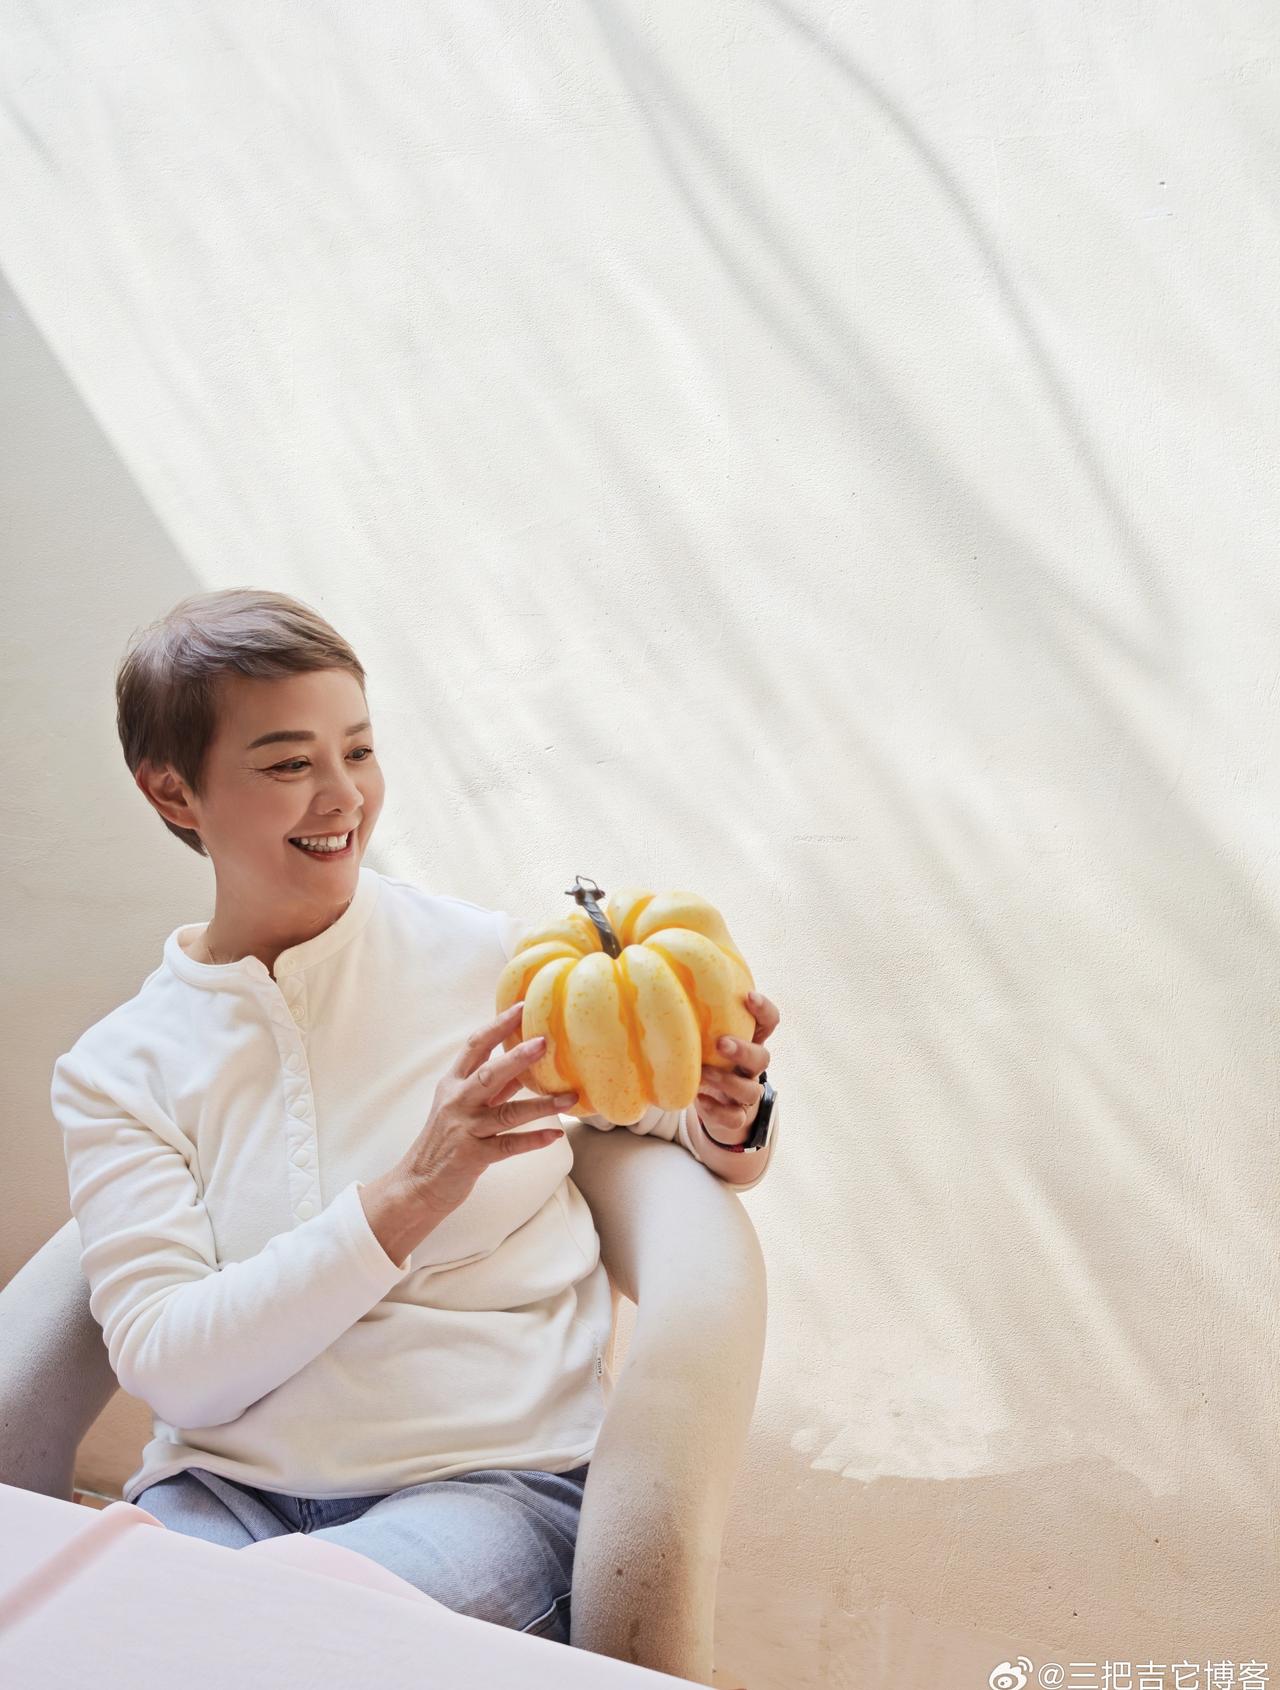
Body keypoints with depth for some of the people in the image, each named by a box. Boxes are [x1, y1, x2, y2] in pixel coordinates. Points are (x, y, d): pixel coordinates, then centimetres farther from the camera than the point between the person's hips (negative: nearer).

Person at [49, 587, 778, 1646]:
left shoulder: (491, 961, -1)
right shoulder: (116, 1072, 3)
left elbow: (699, 1141, 12)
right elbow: (166, 1369, -9)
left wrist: (729, 1113, -13)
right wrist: (408, 1198, -21)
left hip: (493, 1477, -1)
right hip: (222, 1487, 2)